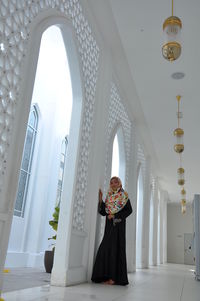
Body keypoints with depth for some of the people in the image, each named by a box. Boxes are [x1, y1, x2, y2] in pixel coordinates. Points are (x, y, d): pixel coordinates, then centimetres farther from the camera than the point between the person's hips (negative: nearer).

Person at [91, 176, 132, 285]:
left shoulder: (124, 196, 1)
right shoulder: (109, 196, 15)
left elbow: (129, 210, -6)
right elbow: (103, 212, 9)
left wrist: (115, 216, -13)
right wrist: (100, 199, -2)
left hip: (118, 225, -5)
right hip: (109, 226, 6)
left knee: (115, 249, -9)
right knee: (105, 249, 1)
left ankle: (115, 277, -6)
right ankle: (106, 276, 7)